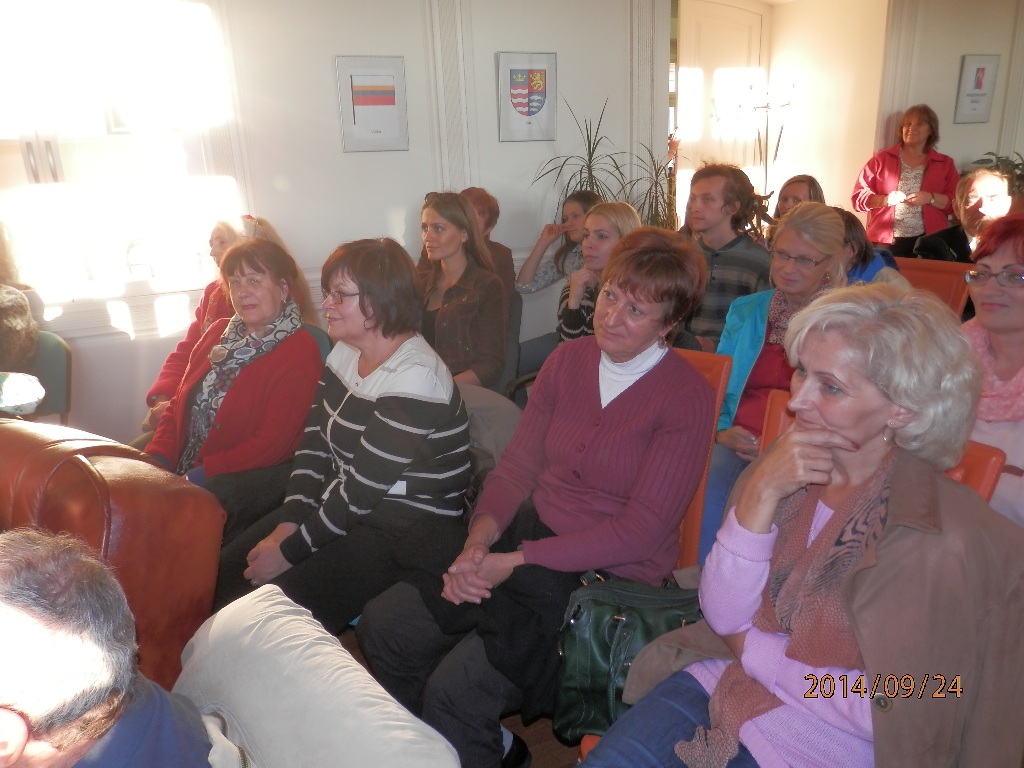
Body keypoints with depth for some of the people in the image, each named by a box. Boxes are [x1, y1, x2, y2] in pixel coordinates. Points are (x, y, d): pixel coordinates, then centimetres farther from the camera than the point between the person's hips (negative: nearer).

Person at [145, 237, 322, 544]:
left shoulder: (300, 350, -11)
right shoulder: (220, 331, 13)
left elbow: (272, 443, -16)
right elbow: (179, 402, 13)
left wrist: (200, 475, -19)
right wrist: (158, 458, -5)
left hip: (254, 473, -7)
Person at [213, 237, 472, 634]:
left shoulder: (415, 378, -23)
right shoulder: (345, 353, 5)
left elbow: (363, 487, -22)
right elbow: (314, 444, 4)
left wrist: (290, 551, -14)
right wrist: (287, 525, -7)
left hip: (404, 530, -8)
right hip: (336, 507, 8)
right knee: (226, 570, 0)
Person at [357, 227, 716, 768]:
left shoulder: (687, 397, -11)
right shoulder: (567, 360, 6)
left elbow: (641, 529, -15)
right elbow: (518, 463, 7)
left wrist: (516, 561, -19)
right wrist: (479, 539, -11)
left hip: (612, 576, -6)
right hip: (529, 535, 6)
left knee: (456, 688, -21)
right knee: (384, 624, -7)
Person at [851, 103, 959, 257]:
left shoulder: (945, 163, 10)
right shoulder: (881, 159, 6)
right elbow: (858, 196, 2)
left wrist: (931, 198, -12)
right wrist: (884, 199, -14)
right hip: (885, 241, -1)